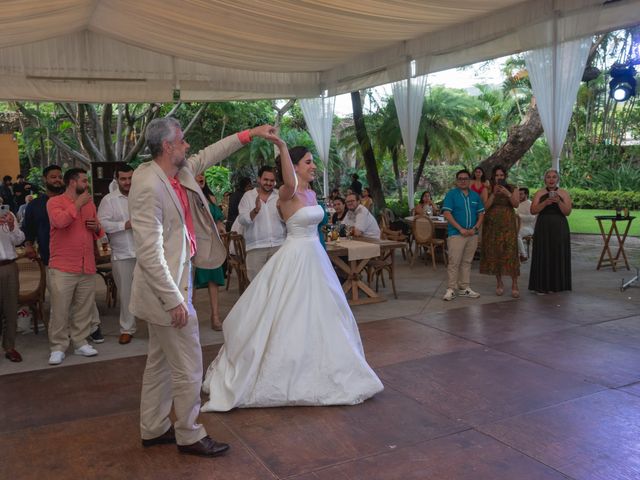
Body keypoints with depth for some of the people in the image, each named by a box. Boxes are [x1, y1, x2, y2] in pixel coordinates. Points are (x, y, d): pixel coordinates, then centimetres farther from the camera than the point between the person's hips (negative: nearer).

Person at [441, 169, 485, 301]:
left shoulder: (475, 196, 12)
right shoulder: (451, 194, -2)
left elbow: (481, 214, 12)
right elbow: (447, 214, -10)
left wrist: (475, 228, -5)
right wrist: (461, 229, -15)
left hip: (472, 234, 5)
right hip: (456, 234, -4)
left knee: (467, 262, 10)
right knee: (454, 262, -7)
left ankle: (464, 288, 16)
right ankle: (451, 289, -1)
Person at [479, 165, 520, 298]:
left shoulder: (512, 189, 8)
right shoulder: (487, 190, 6)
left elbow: (516, 204, -6)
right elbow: (485, 206, -6)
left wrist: (508, 194, -21)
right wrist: (494, 193, -15)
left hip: (508, 224, -1)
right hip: (492, 225, 1)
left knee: (510, 252, -9)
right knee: (494, 253, 0)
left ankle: (514, 284, -6)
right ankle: (499, 283, 13)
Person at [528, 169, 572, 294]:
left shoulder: (564, 193, 6)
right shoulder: (539, 193, 6)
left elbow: (567, 212, -4)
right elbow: (533, 211, -4)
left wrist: (559, 202, -19)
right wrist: (545, 203, -17)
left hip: (559, 228, 0)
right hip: (543, 227, 0)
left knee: (558, 254, 0)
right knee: (543, 255, -2)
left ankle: (556, 285, 10)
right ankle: (542, 285, 3)